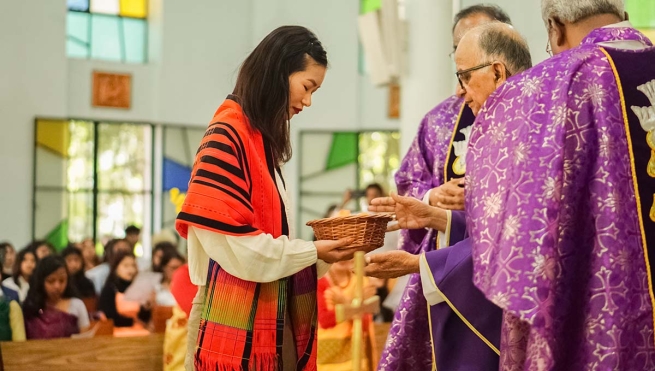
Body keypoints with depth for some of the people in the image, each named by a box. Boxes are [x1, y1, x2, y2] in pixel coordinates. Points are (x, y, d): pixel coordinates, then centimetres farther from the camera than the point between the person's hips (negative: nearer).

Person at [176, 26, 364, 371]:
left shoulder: (261, 139, 13)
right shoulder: (226, 138, -14)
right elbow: (232, 243, -19)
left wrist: (323, 246, 2)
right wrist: (312, 252, -12)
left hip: (267, 320, 9)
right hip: (236, 323, -9)